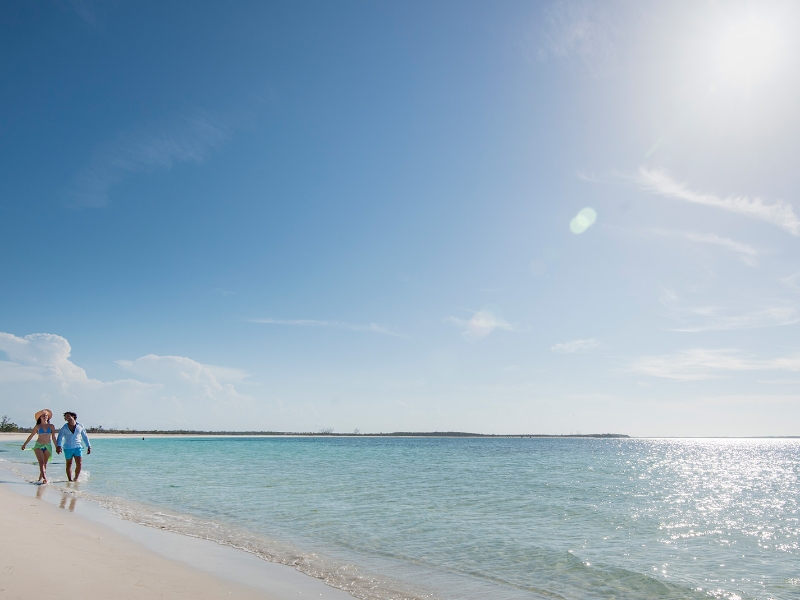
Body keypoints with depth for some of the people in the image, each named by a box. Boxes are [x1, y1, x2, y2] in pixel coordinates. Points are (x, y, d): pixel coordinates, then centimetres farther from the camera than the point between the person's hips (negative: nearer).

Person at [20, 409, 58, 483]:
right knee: (41, 462, -15)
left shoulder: (51, 426, 4)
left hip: (48, 446, 1)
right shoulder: (37, 427, 3)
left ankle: (40, 478, 16)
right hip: (39, 446, -1)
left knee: (45, 463, 5)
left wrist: (57, 447, 4)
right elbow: (31, 436, 13)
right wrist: (24, 444, 15)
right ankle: (45, 478, -25)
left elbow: (53, 437, 6)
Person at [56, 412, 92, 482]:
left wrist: (89, 446, 11)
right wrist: (58, 446, -24)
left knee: (79, 464, -8)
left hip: (78, 447, 1)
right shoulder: (64, 428, 1)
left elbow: (85, 437, 11)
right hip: (68, 448, 0)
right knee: (69, 464, 6)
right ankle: (70, 480, 15)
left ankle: (76, 478, 9)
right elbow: (60, 437, -8)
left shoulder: (80, 426, 4)